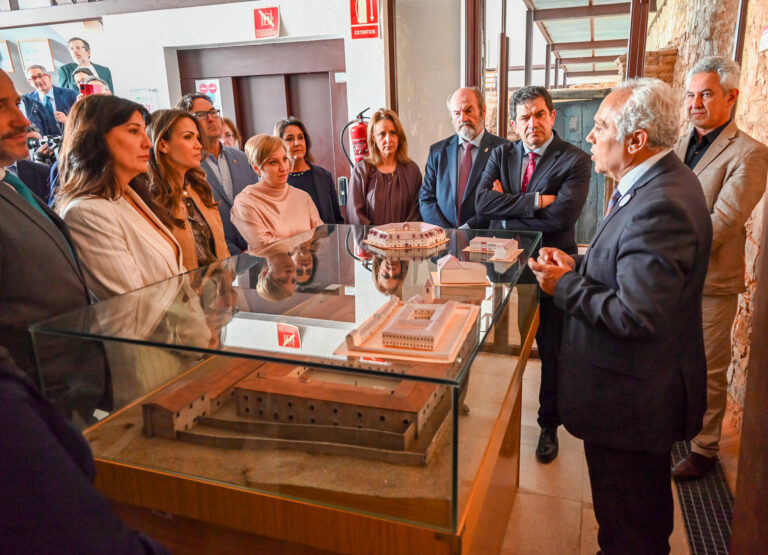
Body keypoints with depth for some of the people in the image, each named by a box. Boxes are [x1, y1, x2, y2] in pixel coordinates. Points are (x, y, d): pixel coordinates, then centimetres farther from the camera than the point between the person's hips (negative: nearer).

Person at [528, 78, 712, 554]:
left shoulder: (660, 207, -29)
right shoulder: (662, 181, 5)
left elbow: (636, 316, -32)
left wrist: (565, 285, -20)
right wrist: (579, 265, 0)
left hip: (631, 399, -11)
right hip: (648, 387, 11)